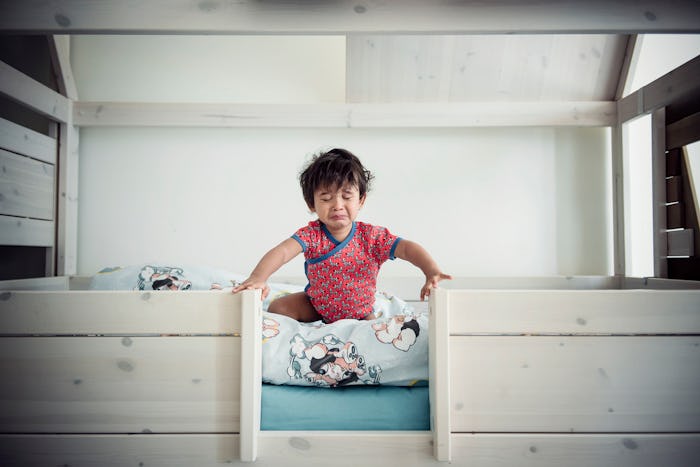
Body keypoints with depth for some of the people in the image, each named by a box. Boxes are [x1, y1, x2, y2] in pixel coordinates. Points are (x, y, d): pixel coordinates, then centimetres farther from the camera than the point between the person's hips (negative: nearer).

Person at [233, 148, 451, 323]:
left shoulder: (372, 236, -22)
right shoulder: (312, 235, -23)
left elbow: (408, 248, -29)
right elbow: (282, 251, -39)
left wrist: (432, 272, -49)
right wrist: (258, 277, -58)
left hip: (359, 313, 0)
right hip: (316, 306, 0)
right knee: (277, 308, -11)